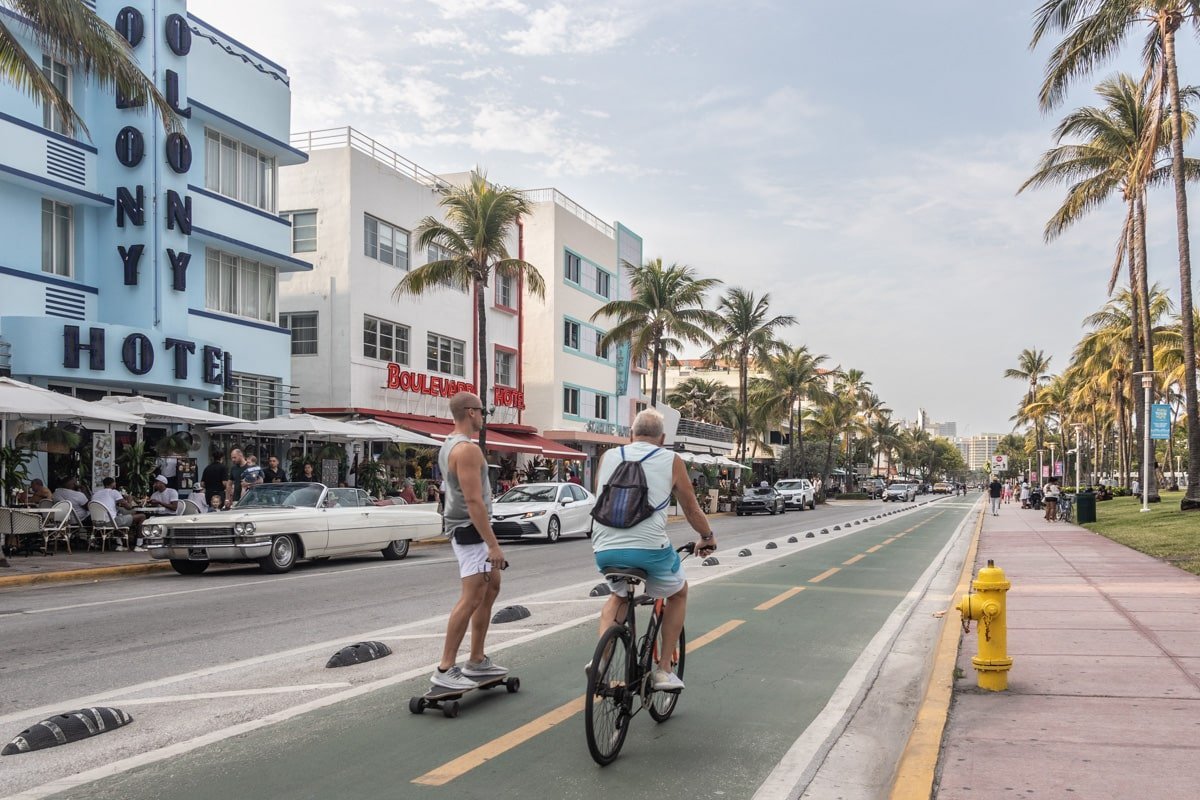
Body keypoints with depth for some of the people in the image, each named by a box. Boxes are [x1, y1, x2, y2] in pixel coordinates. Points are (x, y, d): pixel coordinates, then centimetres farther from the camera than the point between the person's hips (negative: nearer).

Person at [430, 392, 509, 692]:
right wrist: (493, 544, -24)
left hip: (466, 528, 11)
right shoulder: (467, 449, -19)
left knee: (491, 587, 18)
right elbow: (474, 501, -25)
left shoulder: (449, 445, 14)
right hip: (471, 529, -11)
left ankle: (477, 661, 23)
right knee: (472, 598, -11)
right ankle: (445, 669, -8)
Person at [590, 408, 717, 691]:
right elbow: (692, 510, 16)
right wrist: (708, 537, 35)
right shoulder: (671, 461, 7)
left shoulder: (609, 456, 14)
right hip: (649, 548, -3)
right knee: (679, 592, 27)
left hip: (605, 550, 3)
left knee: (618, 595, 34)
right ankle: (664, 670, 22)